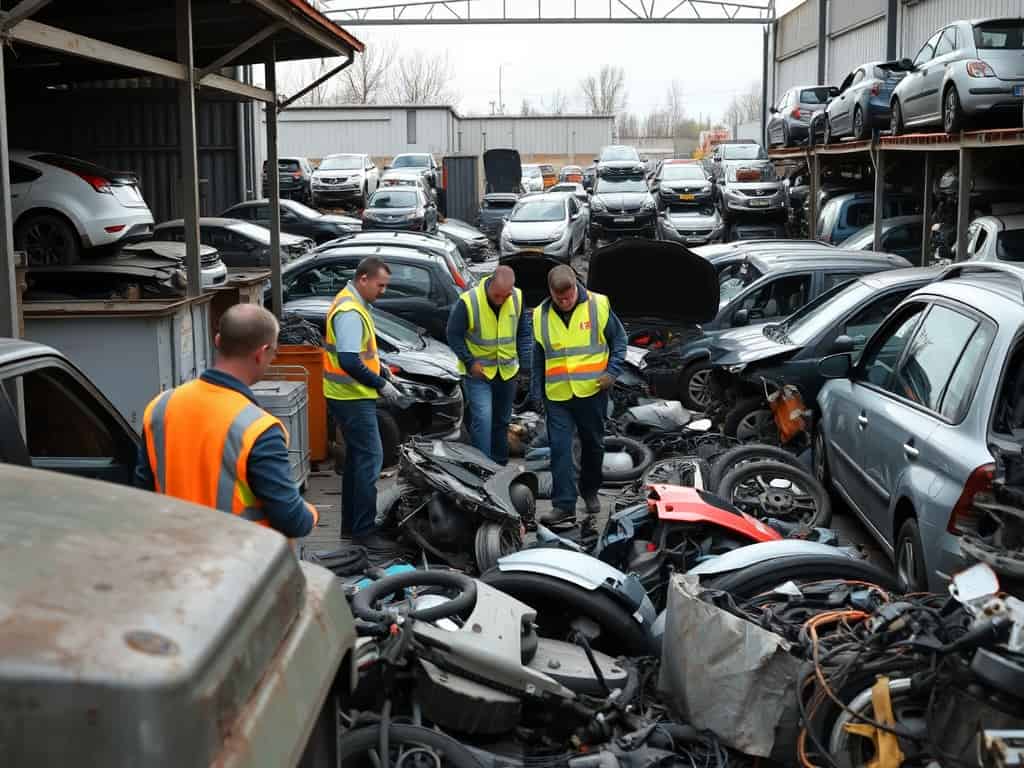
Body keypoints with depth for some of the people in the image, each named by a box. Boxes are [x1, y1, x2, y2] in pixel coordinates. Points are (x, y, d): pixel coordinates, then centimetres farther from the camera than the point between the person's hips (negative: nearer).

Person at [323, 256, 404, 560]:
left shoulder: (353, 303, 13)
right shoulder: (350, 312, -21)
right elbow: (349, 361, -28)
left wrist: (379, 367, 12)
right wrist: (381, 385, -20)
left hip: (350, 396, 11)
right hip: (352, 397, -11)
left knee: (357, 456, 17)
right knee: (370, 458, -10)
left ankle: (351, 523, 26)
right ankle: (364, 532, -7)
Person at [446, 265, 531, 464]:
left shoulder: (517, 298, -8)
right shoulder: (468, 301, -21)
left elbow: (523, 332, 6)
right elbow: (454, 335, -10)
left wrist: (526, 359, -3)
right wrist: (469, 362, -15)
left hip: (507, 371, 5)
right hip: (478, 372, -4)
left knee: (501, 420, 16)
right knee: (482, 418, -15)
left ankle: (500, 465, 30)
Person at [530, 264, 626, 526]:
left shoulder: (598, 305, -8)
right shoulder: (541, 315, -1)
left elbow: (619, 339, 3)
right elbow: (538, 357, 9)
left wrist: (612, 371, -9)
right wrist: (537, 392, 8)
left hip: (592, 392, -1)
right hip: (557, 396, 1)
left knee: (593, 445, 14)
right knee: (559, 448, -6)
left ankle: (590, 492, 35)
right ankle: (564, 505, -3)